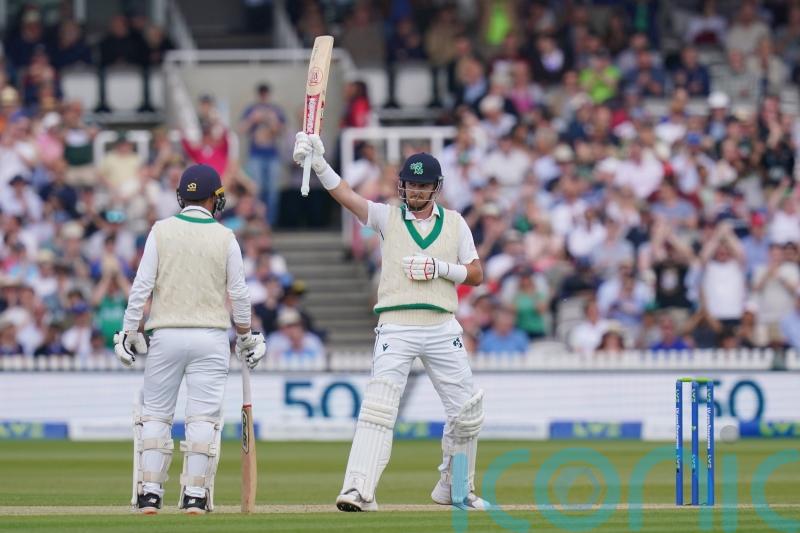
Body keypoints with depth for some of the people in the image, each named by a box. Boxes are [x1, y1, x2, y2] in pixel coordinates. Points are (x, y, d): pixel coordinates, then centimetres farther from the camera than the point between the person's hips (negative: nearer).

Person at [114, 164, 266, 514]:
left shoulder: (162, 231, -1)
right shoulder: (225, 238, 0)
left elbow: (142, 286, -5)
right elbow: (238, 293, 3)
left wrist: (130, 331, 1)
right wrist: (245, 337, 15)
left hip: (166, 336, 0)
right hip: (210, 337, 0)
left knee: (155, 415, 7)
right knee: (203, 417, 0)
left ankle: (149, 494, 1)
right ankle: (195, 495, -4)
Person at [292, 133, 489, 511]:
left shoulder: (454, 223, 11)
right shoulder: (387, 217, 5)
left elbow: (476, 274, 10)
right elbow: (345, 195, -10)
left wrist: (442, 268, -9)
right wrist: (318, 162, -27)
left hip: (443, 329, 3)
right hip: (396, 327, -3)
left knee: (467, 412, 5)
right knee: (378, 406, -16)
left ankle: (456, 489, 25)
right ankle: (358, 491, -23)